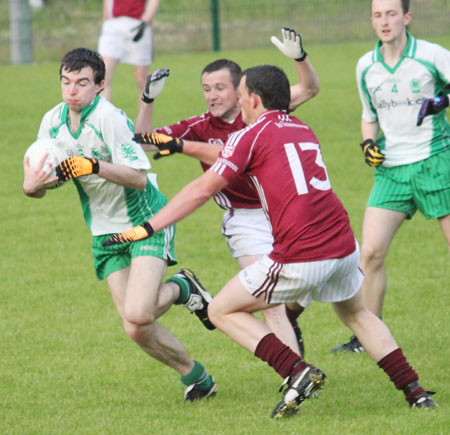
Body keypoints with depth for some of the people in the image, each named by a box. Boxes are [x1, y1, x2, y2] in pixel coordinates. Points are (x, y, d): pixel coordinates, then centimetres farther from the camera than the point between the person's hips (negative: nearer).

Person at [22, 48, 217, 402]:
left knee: (137, 314, -25)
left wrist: (94, 166, -37)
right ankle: (196, 377, 21)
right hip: (105, 231, 6)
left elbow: (139, 177, -25)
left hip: (147, 221, -6)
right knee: (136, 330, -2)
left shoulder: (109, 118, -21)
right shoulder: (53, 121, 0)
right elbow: (38, 184, 7)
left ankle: (181, 287, 7)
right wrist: (32, 186, -16)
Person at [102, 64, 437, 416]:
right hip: (343, 247, 7)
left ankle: (297, 372, -7)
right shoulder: (303, 130, 21)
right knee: (357, 314, 33)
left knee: (223, 311, 9)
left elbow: (202, 190, -3)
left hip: (299, 260, -7)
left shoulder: (252, 135, 0)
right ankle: (416, 392, 24)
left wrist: (148, 228, 2)